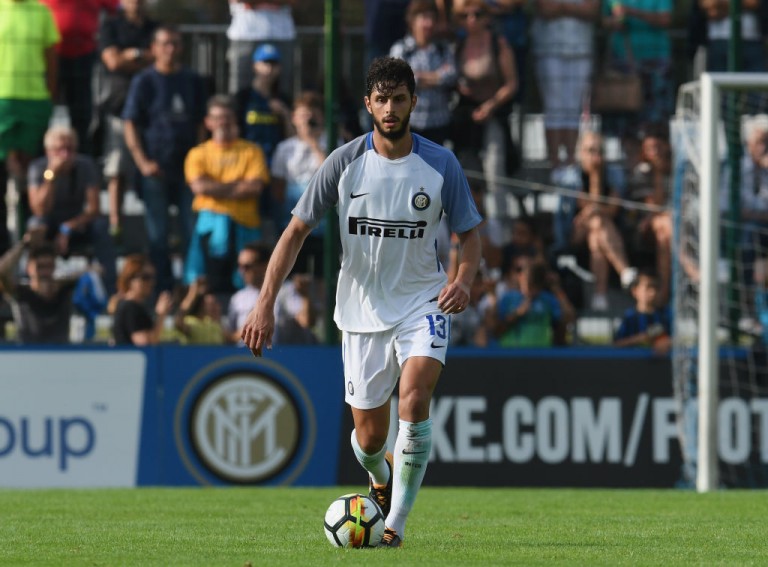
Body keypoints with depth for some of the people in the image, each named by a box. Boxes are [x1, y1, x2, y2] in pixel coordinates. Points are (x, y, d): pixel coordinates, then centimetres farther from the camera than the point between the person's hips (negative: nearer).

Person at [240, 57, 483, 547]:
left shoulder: (441, 165, -6)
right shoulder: (345, 162, -5)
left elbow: (470, 232, 4)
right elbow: (297, 230, -1)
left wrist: (464, 279, -18)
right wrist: (266, 302, -10)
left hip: (423, 304, -1)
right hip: (362, 309, 1)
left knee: (415, 395, -27)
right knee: (370, 438, 4)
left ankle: (397, 524, -21)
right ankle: (380, 477, 43)